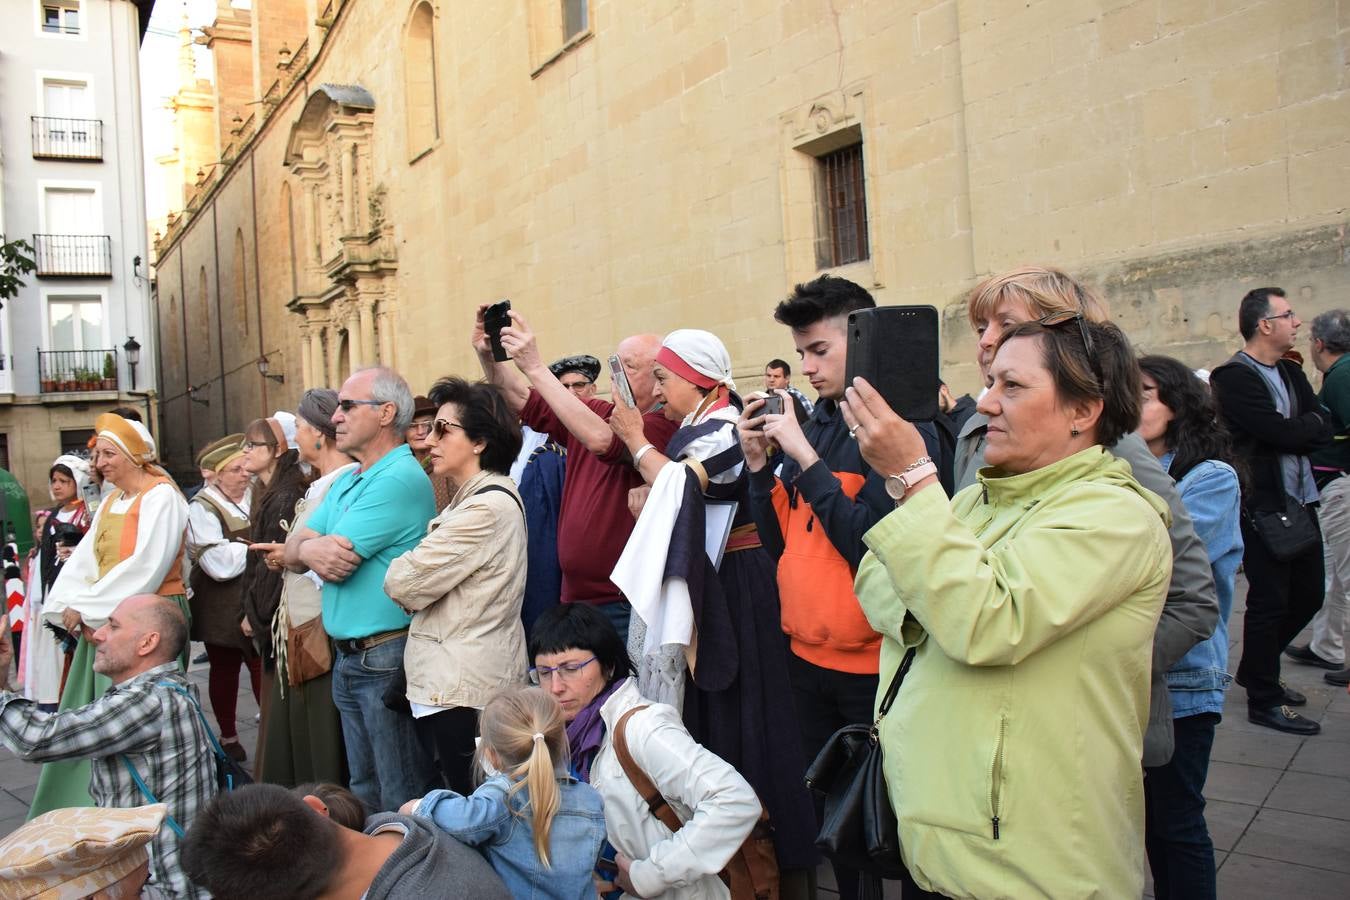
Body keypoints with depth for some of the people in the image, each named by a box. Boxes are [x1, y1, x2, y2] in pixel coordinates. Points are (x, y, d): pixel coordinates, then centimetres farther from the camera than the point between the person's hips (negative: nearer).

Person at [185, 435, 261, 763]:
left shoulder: (258, 497, 8)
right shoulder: (202, 509, -8)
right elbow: (220, 564, -19)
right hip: (222, 609, -3)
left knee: (262, 668, -5)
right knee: (224, 671, 10)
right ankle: (228, 738, 24)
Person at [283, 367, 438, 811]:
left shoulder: (400, 479, -17)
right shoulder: (346, 482, 15)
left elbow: (337, 564, -21)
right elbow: (294, 550, 7)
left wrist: (308, 545, -2)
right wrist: (311, 547, -15)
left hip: (388, 661, -10)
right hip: (348, 658, 10)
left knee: (403, 804, 0)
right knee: (363, 793, 20)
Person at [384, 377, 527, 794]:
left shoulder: (490, 505, -16)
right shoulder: (470, 498, 15)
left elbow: (406, 585, -15)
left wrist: (397, 572, 4)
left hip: (464, 691, -9)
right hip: (447, 681, 9)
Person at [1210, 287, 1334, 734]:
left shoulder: (1291, 373, 14)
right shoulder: (1232, 377, -14)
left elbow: (1326, 430, 5)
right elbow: (1283, 434, -22)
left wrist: (1295, 429, -13)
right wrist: (1311, 423, -4)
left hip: (1300, 500, 8)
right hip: (1263, 504, -8)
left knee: (1308, 595, 15)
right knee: (1269, 601, 0)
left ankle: (1256, 671, 34)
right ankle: (1264, 701, 14)